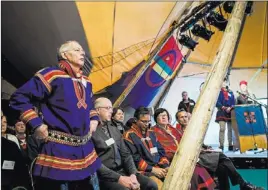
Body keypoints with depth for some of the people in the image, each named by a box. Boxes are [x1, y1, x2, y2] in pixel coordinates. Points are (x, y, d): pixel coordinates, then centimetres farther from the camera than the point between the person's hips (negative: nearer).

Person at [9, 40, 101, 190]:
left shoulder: (86, 82, 14)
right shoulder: (52, 75, -9)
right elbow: (19, 98, -11)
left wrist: (94, 120, 14)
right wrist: (37, 125, -15)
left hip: (86, 151, 8)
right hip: (58, 151, -7)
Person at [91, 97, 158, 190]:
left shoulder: (115, 130, 17)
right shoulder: (91, 132, -8)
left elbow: (126, 154, 12)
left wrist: (133, 174, -4)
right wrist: (119, 178, -20)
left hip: (122, 171, 7)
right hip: (105, 176, -7)